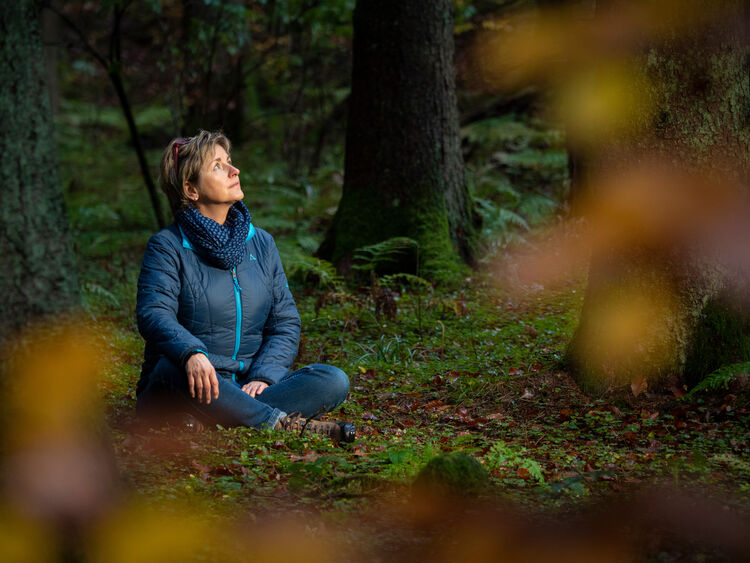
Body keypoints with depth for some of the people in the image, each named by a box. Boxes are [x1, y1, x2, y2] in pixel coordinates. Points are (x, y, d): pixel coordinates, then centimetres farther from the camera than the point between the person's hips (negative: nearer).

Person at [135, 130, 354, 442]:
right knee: (175, 371, -38)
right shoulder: (167, 246, 0)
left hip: (248, 386, 4)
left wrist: (263, 377, -11)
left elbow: (285, 322, 9)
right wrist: (192, 354, -40)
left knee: (333, 380, -20)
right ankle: (284, 424, -37)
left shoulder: (260, 242, 15)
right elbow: (154, 313, -17)